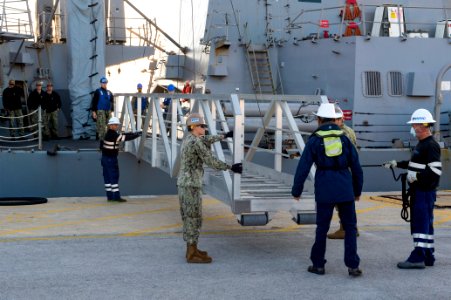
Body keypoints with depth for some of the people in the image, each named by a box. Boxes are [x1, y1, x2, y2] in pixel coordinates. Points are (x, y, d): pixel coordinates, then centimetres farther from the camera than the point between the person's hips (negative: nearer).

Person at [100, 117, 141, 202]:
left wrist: (134, 133, 5)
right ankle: (116, 196, -2)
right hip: (110, 159, -10)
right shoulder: (112, 135, -18)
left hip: (106, 158, 10)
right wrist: (137, 135, -16)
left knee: (108, 177, 10)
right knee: (114, 177, -5)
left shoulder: (111, 134, 12)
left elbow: (124, 135, 13)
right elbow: (125, 137, -22)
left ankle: (110, 196, 15)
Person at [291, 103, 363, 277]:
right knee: (350, 227, 9)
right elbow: (356, 167, 9)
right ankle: (352, 266, 4)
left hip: (324, 191, -1)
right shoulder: (344, 138, 7)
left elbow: (303, 168, -2)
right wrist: (358, 190, 20)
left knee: (322, 228, 10)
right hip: (345, 190, 1)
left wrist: (296, 191, 8)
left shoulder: (314, 140, 1)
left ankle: (318, 264, 17)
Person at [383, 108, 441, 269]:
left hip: (425, 192, -10)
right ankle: (428, 256, 19)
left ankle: (418, 257, -8)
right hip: (418, 191, 10)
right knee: (424, 223, 13)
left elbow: (436, 170, -23)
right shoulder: (421, 144, 16)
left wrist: (416, 176, -20)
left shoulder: (431, 146, -16)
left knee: (421, 223, -9)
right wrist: (396, 164, 24)